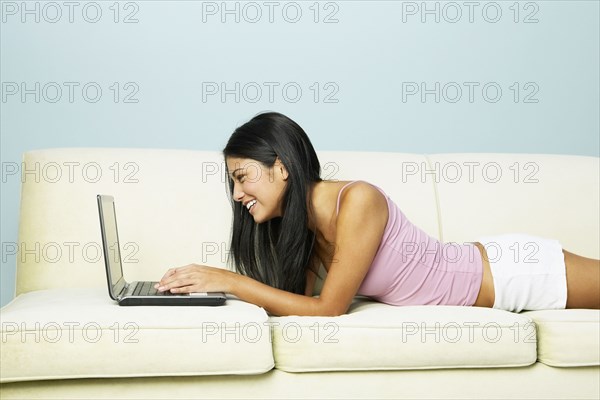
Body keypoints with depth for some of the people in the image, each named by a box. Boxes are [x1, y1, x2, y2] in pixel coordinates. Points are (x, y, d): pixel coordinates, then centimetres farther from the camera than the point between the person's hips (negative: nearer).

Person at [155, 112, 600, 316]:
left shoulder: (357, 201, -30)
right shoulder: (303, 223, -5)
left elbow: (328, 309, -28)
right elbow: (293, 295, -5)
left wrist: (230, 280, -28)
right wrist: (207, 283, -17)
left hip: (519, 273, -6)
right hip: (489, 264, 6)